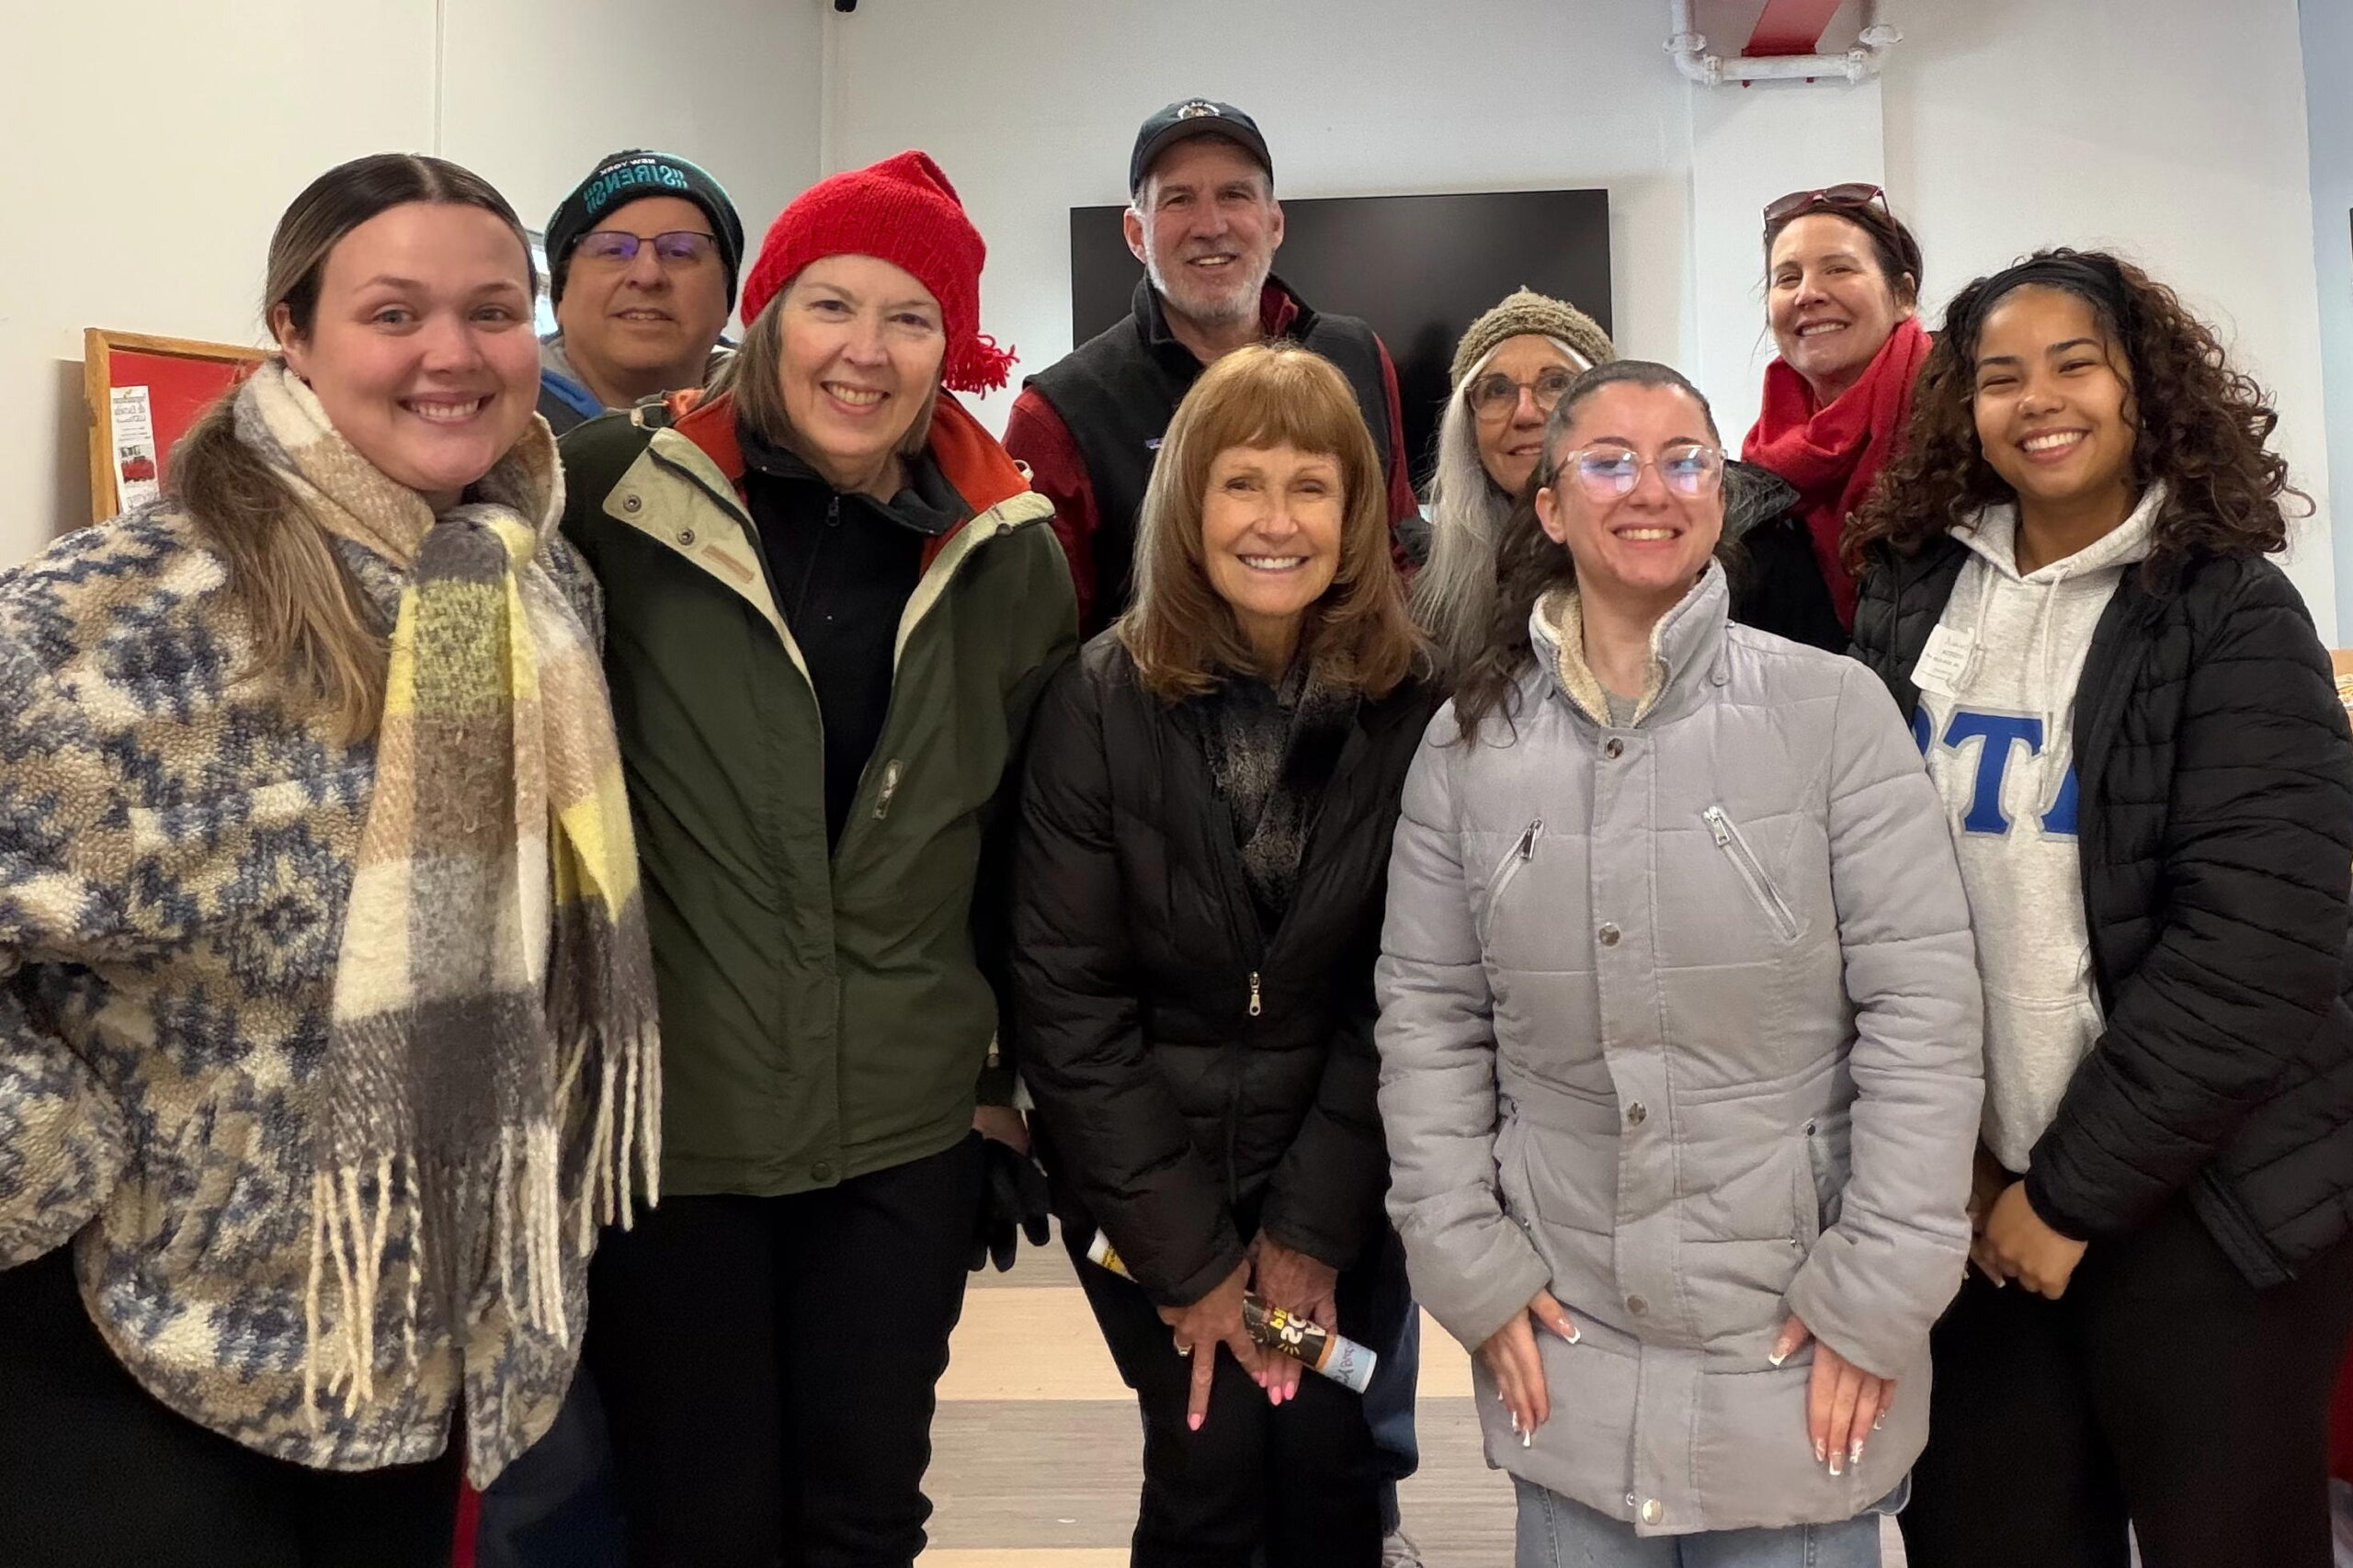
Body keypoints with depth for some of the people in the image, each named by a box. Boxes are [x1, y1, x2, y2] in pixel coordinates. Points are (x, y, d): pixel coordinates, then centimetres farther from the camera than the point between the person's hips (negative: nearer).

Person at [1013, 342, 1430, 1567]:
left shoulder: (1410, 706, -8)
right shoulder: (1102, 699, -12)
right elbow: (1067, 997, -11)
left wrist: (1311, 1227, -8)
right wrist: (1186, 1254, -11)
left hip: (1340, 1175, 1)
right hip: (1142, 1177, -1)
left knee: (1328, 1466, 2)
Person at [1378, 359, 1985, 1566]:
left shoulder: (1833, 711, -8)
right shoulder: (1469, 745, 0)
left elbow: (1922, 1005, -9)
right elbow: (1427, 1017, 3)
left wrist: (1877, 1294, -10)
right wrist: (1468, 1264, -2)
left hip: (1802, 1351, -2)